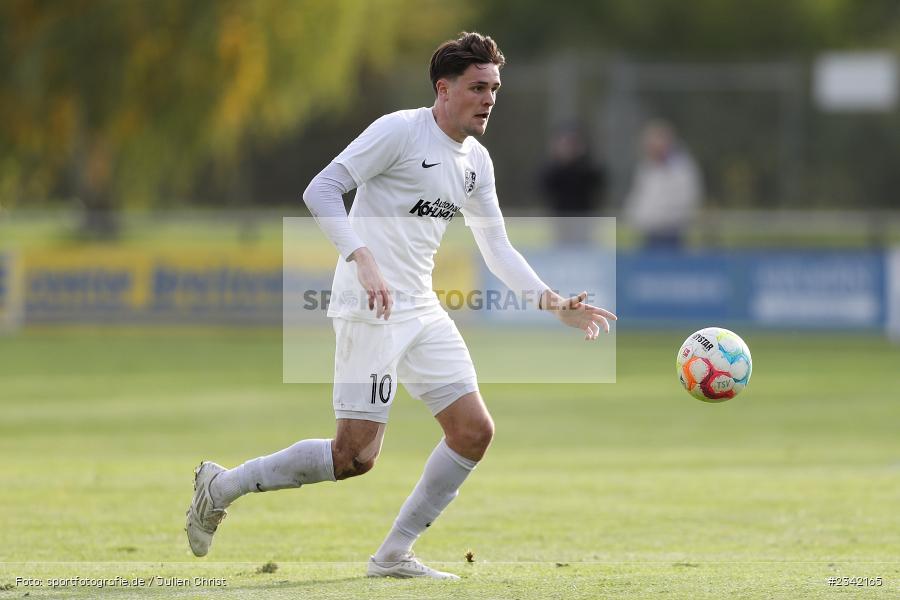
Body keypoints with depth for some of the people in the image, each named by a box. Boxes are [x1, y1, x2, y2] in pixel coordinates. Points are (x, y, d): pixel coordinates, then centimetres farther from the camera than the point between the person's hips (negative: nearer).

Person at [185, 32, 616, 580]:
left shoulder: (477, 162, 13)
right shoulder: (400, 130, -11)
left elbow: (497, 248, 19)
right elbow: (320, 190, -17)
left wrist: (554, 303, 7)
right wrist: (363, 261, -29)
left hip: (421, 309, 8)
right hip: (369, 309, -8)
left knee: (474, 431, -1)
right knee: (356, 455, -12)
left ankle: (394, 555, 9)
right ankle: (223, 486, 6)